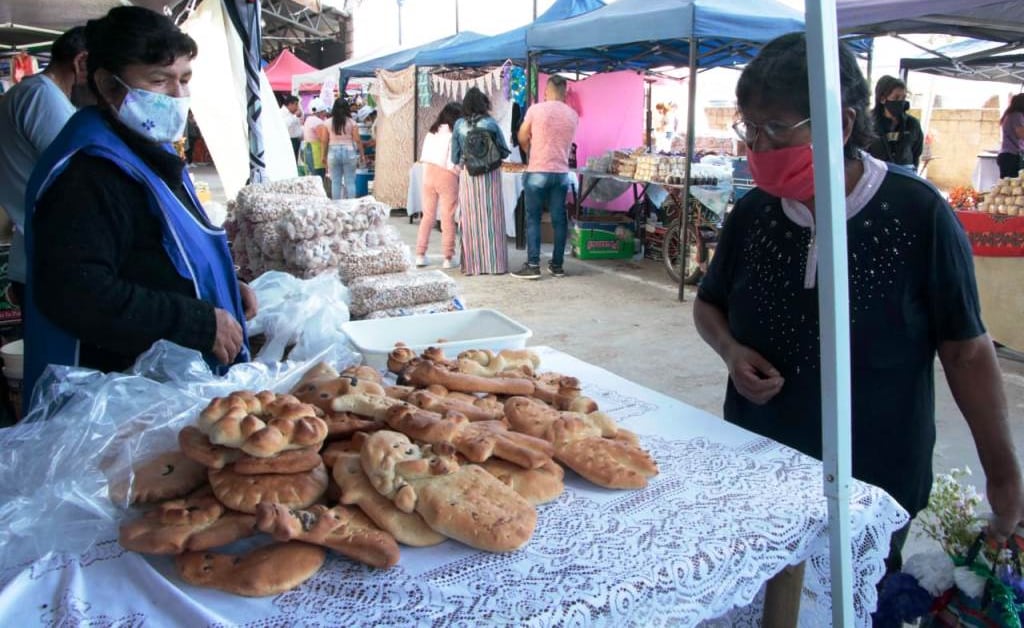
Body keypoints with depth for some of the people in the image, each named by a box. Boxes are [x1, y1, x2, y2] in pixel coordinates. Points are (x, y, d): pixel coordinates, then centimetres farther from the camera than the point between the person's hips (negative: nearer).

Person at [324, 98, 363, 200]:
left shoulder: (328, 123, 0)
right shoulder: (351, 122, -4)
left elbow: (325, 141, 2)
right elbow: (357, 140, -4)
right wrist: (361, 154, 5)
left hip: (333, 152, 1)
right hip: (349, 152, -1)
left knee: (335, 182, 7)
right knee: (350, 182, 3)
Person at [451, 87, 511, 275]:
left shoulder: (459, 125, 0)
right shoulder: (491, 124, -5)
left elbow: (455, 157, 3)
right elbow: (504, 152, 0)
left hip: (468, 176, 1)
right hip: (490, 175, -1)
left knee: (471, 219, 6)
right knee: (491, 217, 3)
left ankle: (473, 264, 9)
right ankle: (494, 263, 6)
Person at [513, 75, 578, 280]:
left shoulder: (535, 110, -5)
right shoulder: (573, 115, 5)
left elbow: (522, 138, 5)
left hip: (537, 172, -3)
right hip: (562, 173, 4)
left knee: (533, 219, 1)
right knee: (559, 219, 8)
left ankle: (533, 265, -3)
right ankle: (557, 264, 13)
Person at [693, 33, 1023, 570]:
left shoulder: (917, 213, -14)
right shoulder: (753, 212, -5)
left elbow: (965, 351, -7)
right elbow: (708, 304, 11)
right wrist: (731, 352, -10)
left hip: (876, 487, -3)